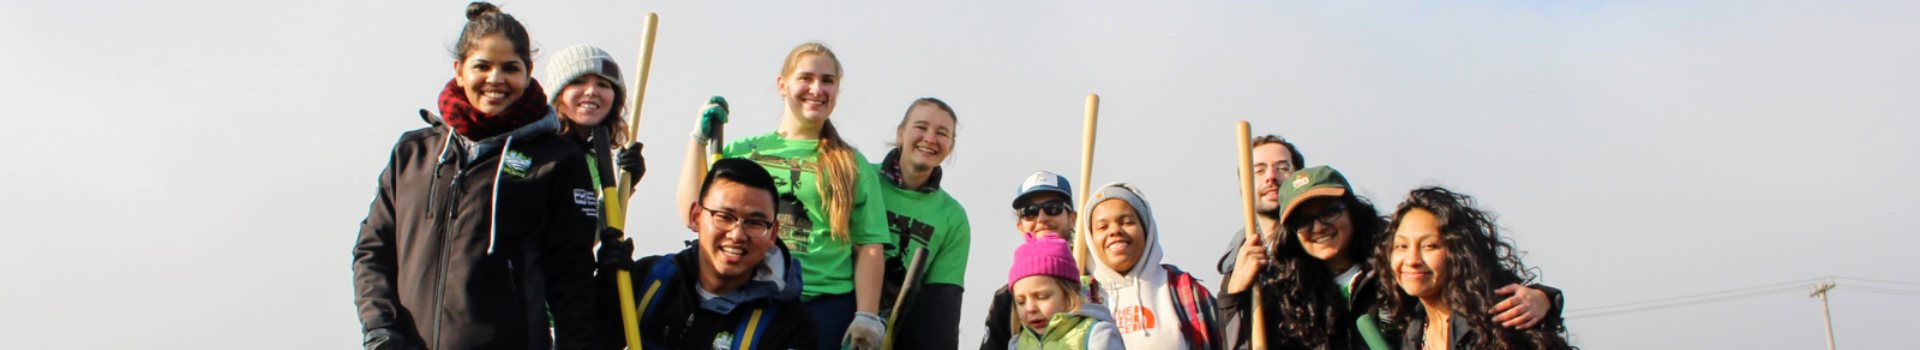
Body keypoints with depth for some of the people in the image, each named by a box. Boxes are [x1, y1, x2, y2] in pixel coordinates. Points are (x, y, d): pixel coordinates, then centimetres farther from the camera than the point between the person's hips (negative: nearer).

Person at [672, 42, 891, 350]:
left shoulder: (852, 165, 10)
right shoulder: (741, 151, 13)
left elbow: (870, 248, 4)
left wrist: (867, 319, -7)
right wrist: (700, 137, 5)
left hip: (827, 307, -1)